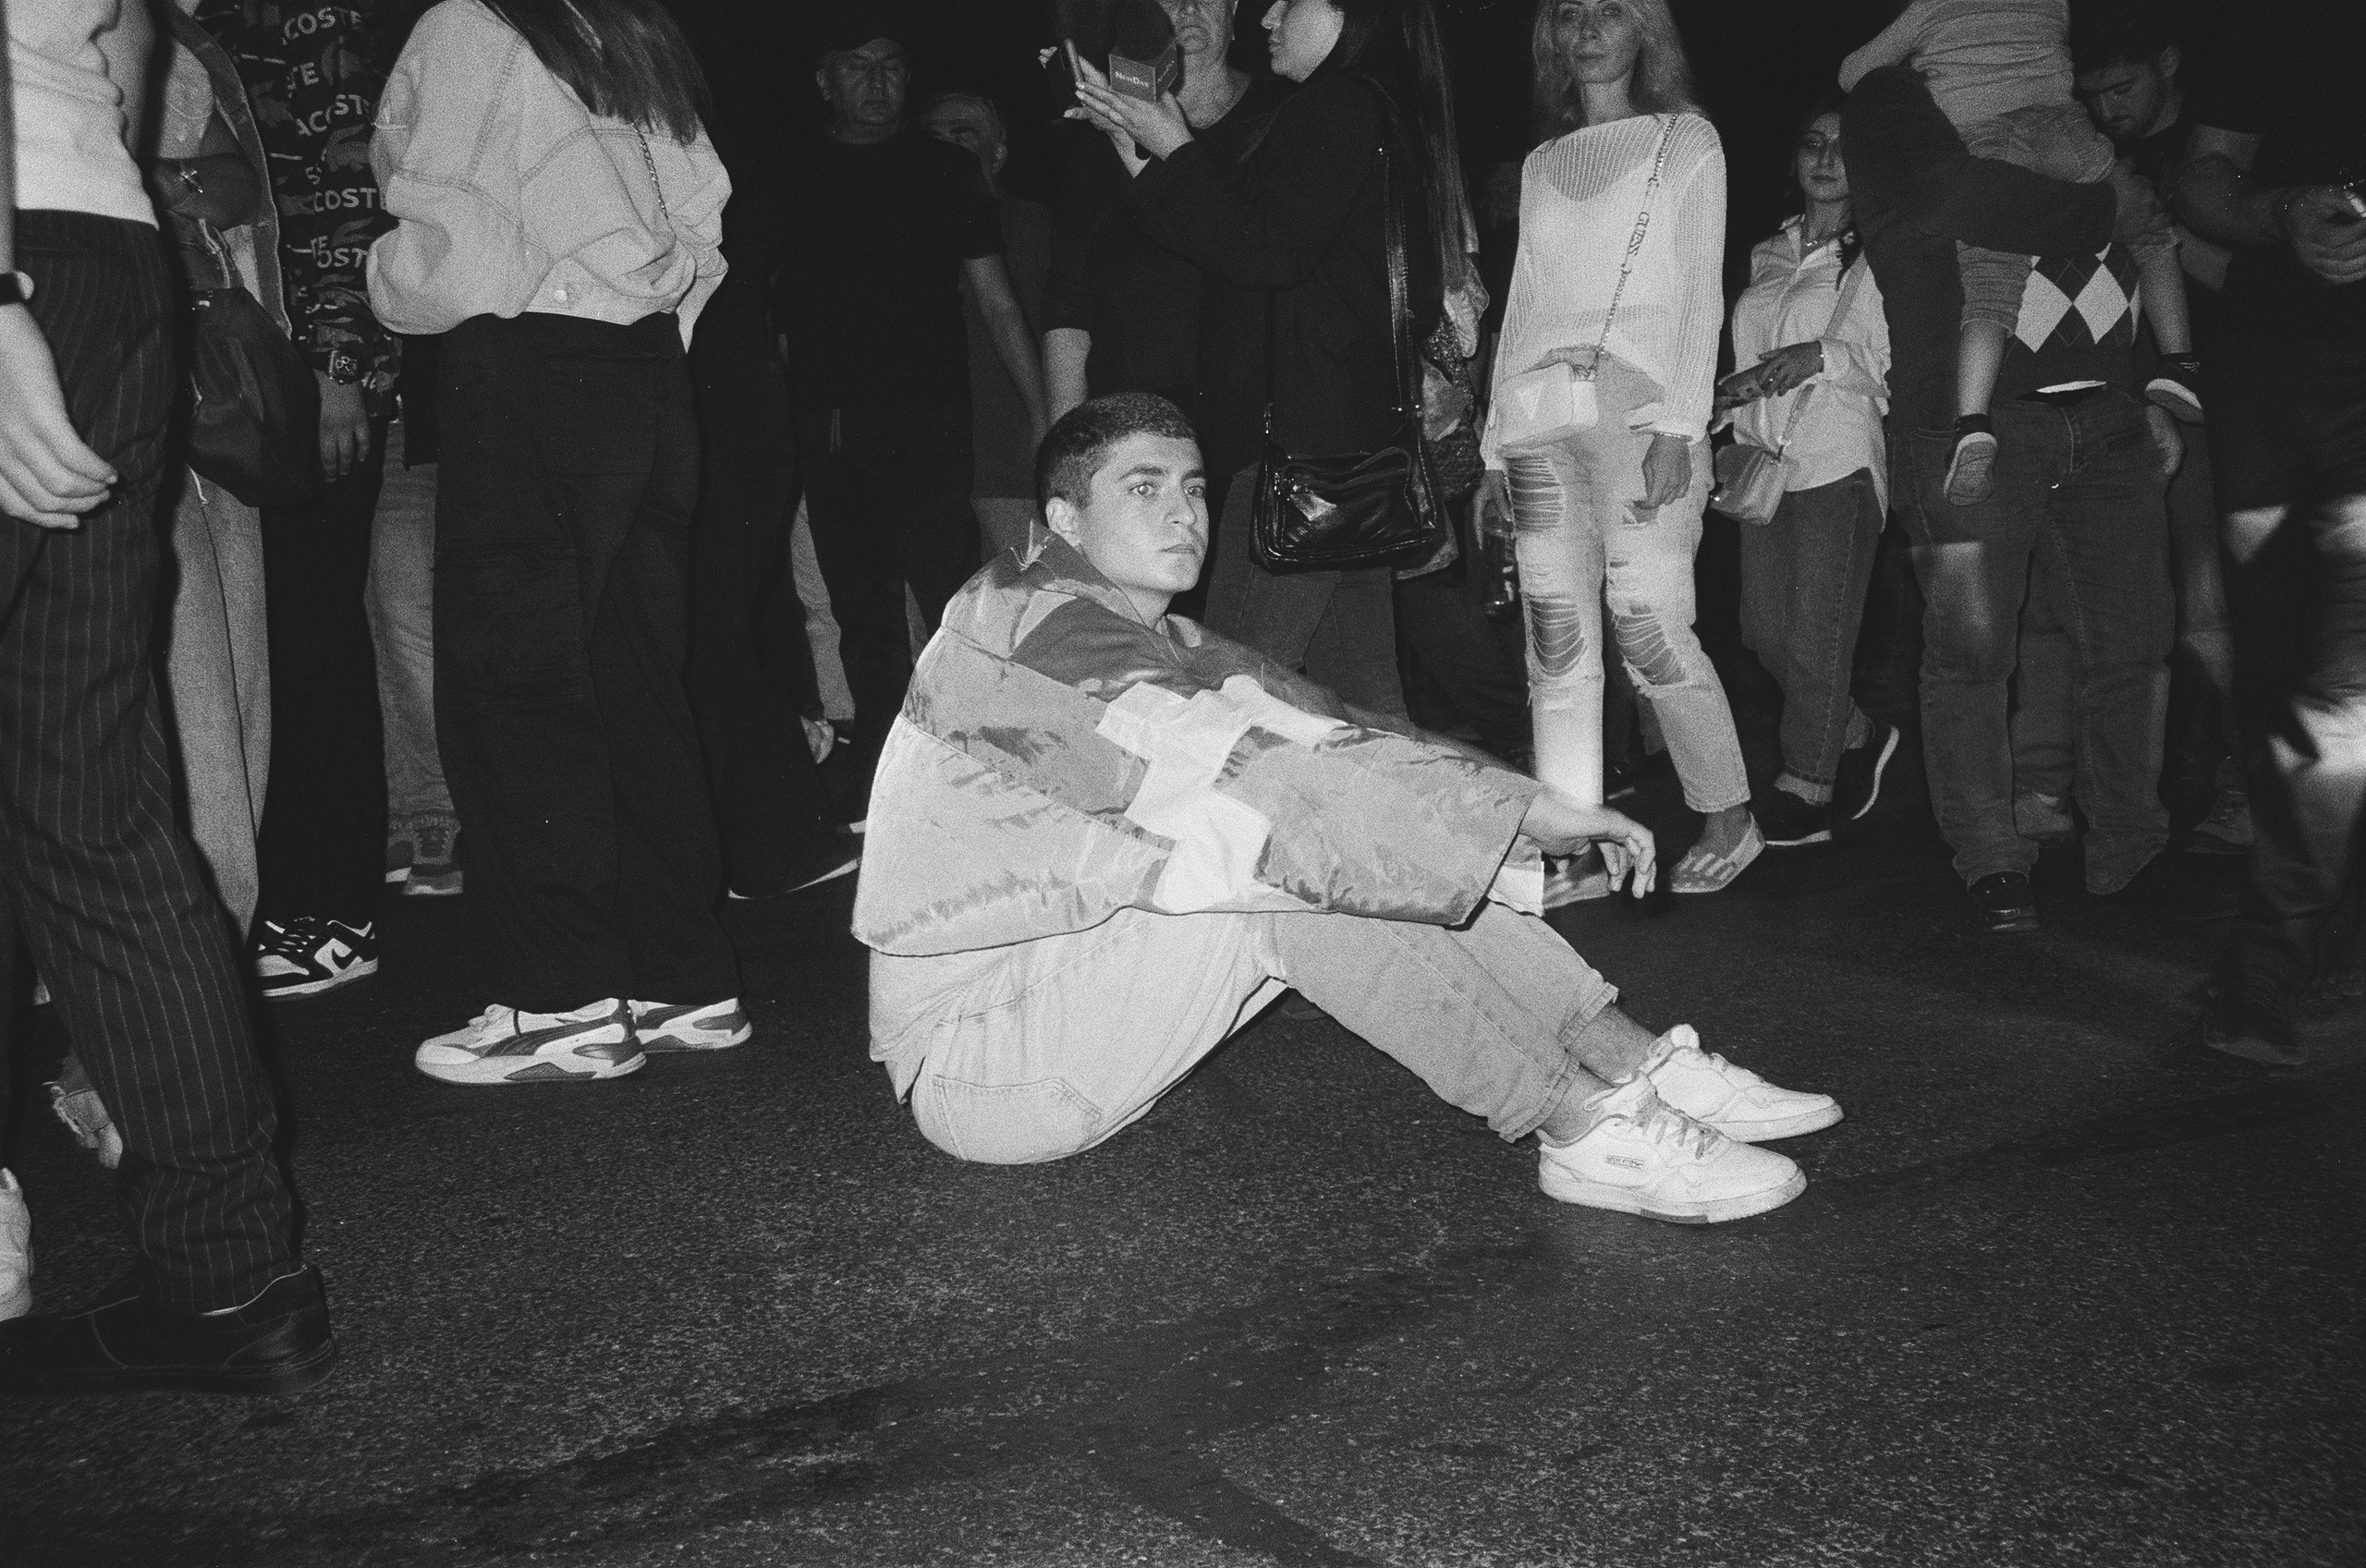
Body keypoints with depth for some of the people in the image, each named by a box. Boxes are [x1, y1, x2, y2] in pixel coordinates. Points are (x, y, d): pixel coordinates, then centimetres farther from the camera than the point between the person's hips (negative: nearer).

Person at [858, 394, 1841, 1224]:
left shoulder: (1169, 648, 11)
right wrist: (1528, 810, -28)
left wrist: (1529, 816, -15)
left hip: (1077, 1001, 8)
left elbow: (1316, 721, 0)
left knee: (1369, 837, -5)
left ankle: (1632, 1060, -9)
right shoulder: (1031, 625, -18)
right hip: (973, 1064, -8)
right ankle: (1587, 1127, -24)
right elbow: (1254, 776, -30)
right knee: (1290, 847, -26)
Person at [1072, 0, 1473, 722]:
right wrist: (1142, 153, 13)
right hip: (1370, 435, 10)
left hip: (1304, 441, -10)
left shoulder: (1338, 107, -8)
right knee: (1363, 695, 12)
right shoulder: (1388, 114, 22)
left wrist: (1174, 151, -7)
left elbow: (1263, 255, -17)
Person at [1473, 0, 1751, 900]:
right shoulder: (1543, 164, 22)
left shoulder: (1686, 141, 10)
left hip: (1638, 406, -4)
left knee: (1648, 629, -12)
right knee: (1555, 645, -1)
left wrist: (1678, 427, -12)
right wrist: (1495, 449, 10)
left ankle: (1730, 820, 5)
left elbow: (1699, 291, 1)